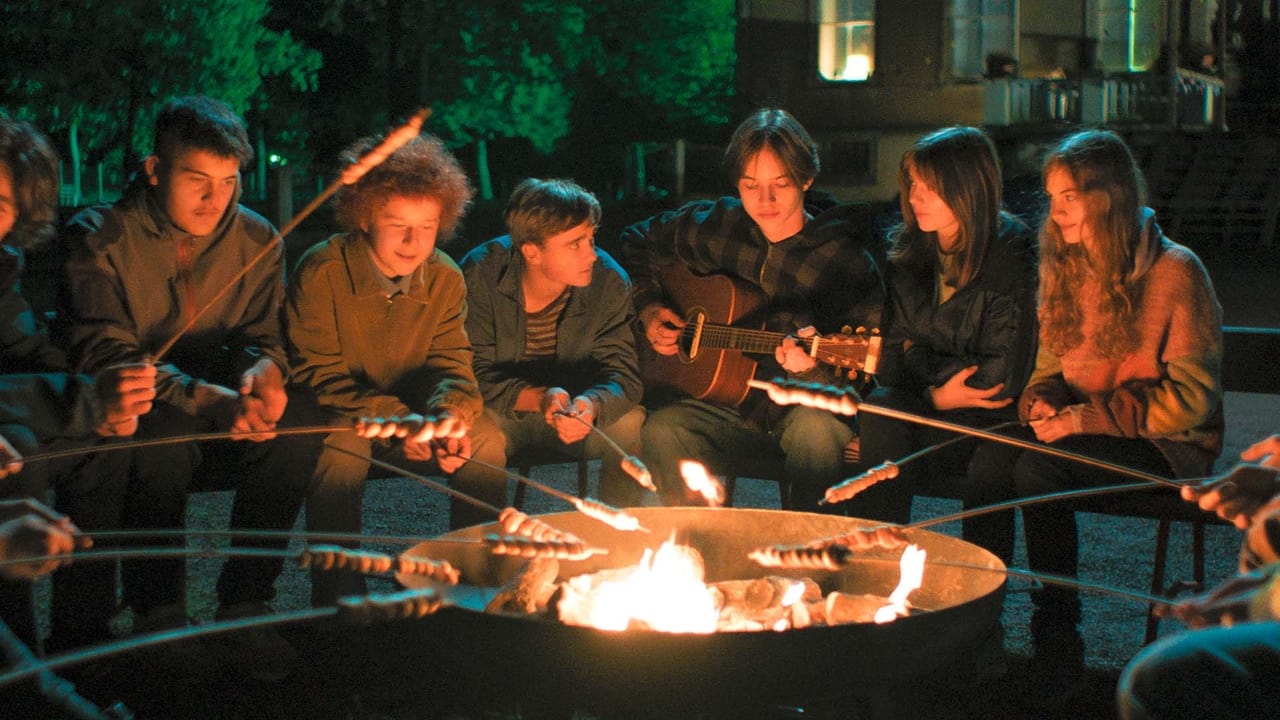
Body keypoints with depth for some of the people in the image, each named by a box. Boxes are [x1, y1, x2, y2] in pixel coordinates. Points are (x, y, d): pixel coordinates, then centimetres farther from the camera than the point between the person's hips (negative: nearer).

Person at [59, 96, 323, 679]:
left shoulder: (256, 240, 3)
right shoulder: (98, 236, -9)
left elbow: (263, 335, 3)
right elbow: (105, 355, -19)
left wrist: (263, 368, -25)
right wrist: (208, 399, -34)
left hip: (220, 427, 4)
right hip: (124, 428, -4)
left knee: (296, 414, -25)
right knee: (165, 429, -37)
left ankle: (244, 605, -16)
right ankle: (157, 617, -19)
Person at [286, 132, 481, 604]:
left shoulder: (446, 279, -4)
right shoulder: (322, 271, -19)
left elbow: (451, 365, -3)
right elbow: (317, 376, -20)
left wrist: (449, 412, -29)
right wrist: (392, 419, -34)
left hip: (406, 420, 5)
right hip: (335, 421, -4)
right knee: (343, 444, -36)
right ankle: (338, 599, -26)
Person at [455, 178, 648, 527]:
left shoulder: (610, 282, -13)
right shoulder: (481, 275, -19)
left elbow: (622, 375, -14)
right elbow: (475, 375, -19)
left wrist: (592, 404, -38)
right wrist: (537, 399, -37)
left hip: (577, 408, 2)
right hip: (502, 411, -2)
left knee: (636, 427, -24)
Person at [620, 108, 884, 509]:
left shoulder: (847, 260, -12)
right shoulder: (716, 227, 2)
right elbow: (639, 241, 21)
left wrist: (811, 370, -33)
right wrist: (648, 308, 7)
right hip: (734, 409, 3)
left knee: (816, 427, -37)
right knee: (662, 429, -26)